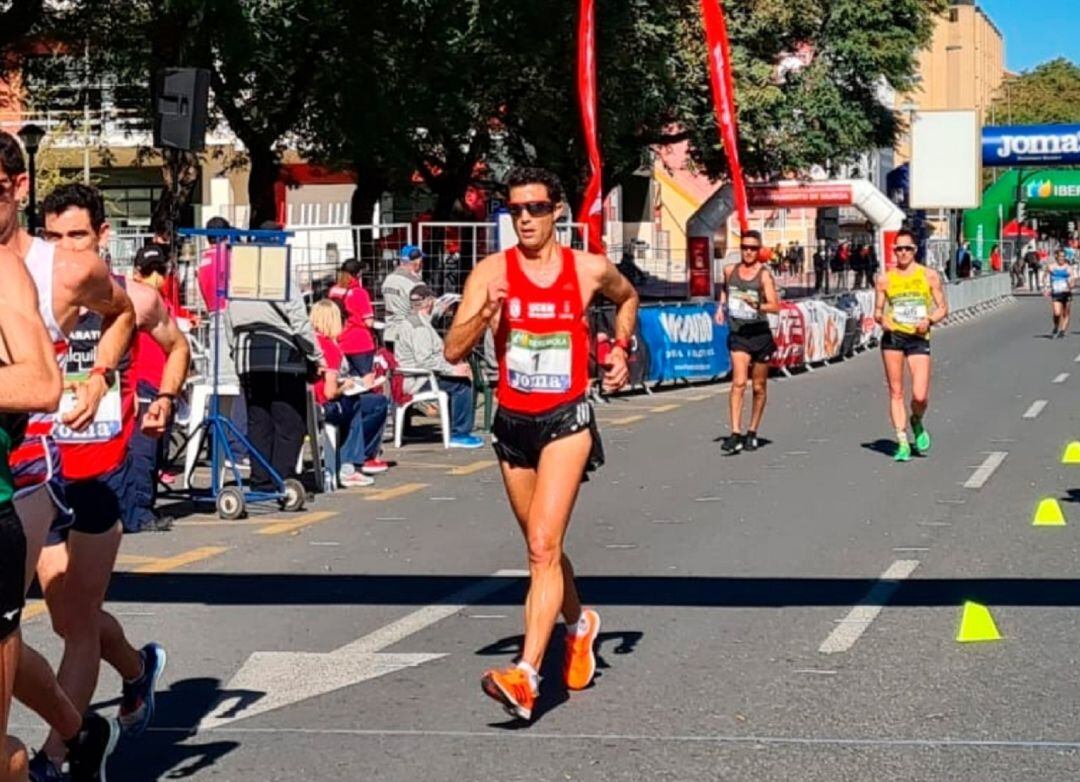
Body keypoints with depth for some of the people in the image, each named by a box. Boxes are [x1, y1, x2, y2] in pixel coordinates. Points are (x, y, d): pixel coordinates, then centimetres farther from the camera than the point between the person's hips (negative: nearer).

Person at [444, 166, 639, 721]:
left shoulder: (590, 270, -2)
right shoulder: (491, 272, -3)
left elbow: (627, 297, 23)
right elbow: (454, 351, -10)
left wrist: (621, 350, 11)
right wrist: (485, 312, -26)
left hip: (566, 421, -3)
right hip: (512, 423, 3)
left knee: (543, 546, -18)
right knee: (542, 547, 19)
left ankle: (526, 675, -25)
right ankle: (579, 625, 47)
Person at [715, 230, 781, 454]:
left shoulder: (764, 275, -7)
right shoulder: (730, 271, 5)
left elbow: (775, 306, -15)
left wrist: (757, 305, -31)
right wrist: (721, 306, 12)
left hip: (760, 334, -1)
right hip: (738, 334, 1)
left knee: (759, 387, 9)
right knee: (738, 383, -15)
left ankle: (752, 433, 24)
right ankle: (735, 434, -20)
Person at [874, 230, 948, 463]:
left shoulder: (929, 276, 5)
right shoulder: (885, 279, 8)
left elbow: (943, 308, 8)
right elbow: (878, 310, 14)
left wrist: (929, 320, -11)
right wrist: (881, 318, -8)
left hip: (919, 338, -1)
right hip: (892, 337, 1)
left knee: (920, 396, -10)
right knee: (896, 392, -1)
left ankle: (917, 422, 24)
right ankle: (902, 442, 8)